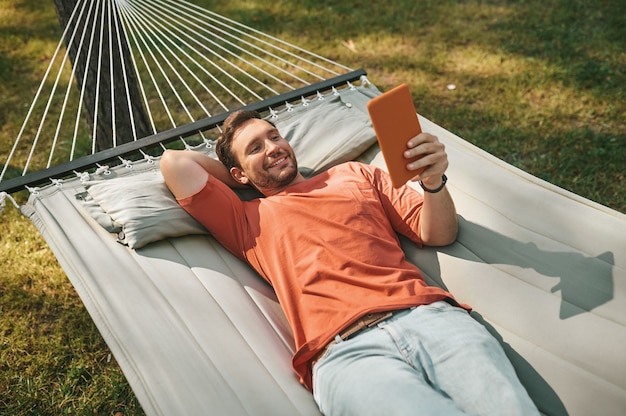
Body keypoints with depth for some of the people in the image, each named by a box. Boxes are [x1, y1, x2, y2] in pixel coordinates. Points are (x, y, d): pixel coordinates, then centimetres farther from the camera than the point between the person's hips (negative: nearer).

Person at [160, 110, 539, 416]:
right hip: (344, 350, -2)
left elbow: (439, 234, 23)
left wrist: (434, 181, 1)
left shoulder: (356, 174, 29)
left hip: (428, 315, 3)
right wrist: (243, 181, 31)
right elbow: (175, 162, 17)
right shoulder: (249, 220, 23)